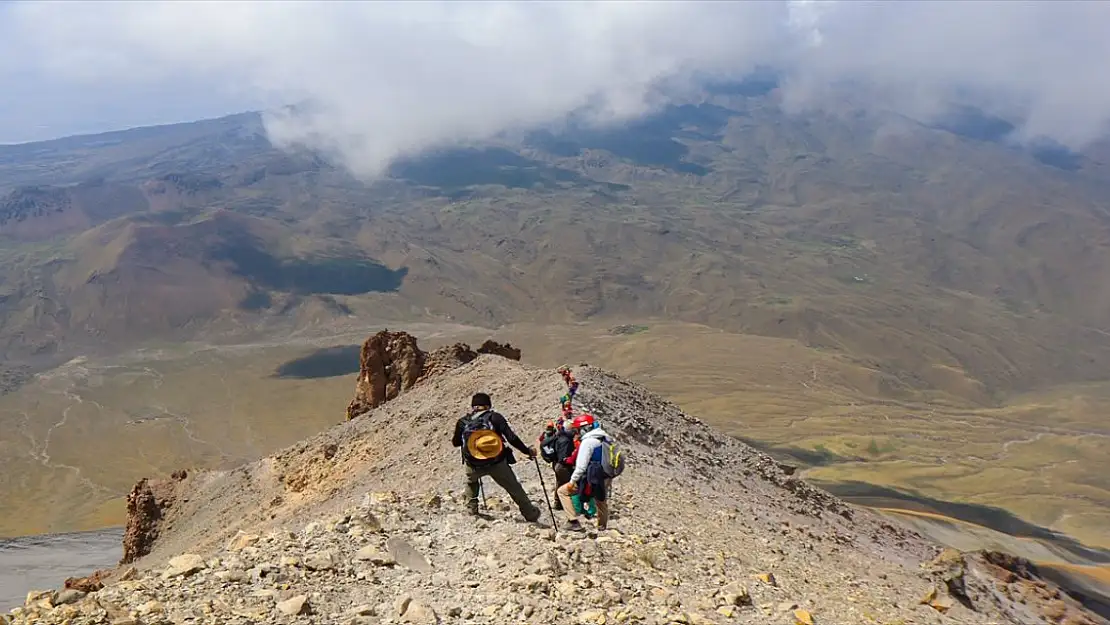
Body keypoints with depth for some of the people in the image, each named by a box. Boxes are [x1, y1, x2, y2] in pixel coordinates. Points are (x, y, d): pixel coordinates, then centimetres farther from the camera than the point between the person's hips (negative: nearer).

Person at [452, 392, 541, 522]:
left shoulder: (462, 422, 1)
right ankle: (531, 515, 27)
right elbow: (512, 438, -13)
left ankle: (472, 509, 35)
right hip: (497, 463, -2)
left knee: (471, 482, 38)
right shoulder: (495, 417, -7)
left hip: (474, 465, 2)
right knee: (514, 488, 17)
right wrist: (527, 451, -3)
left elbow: (456, 443, 16)